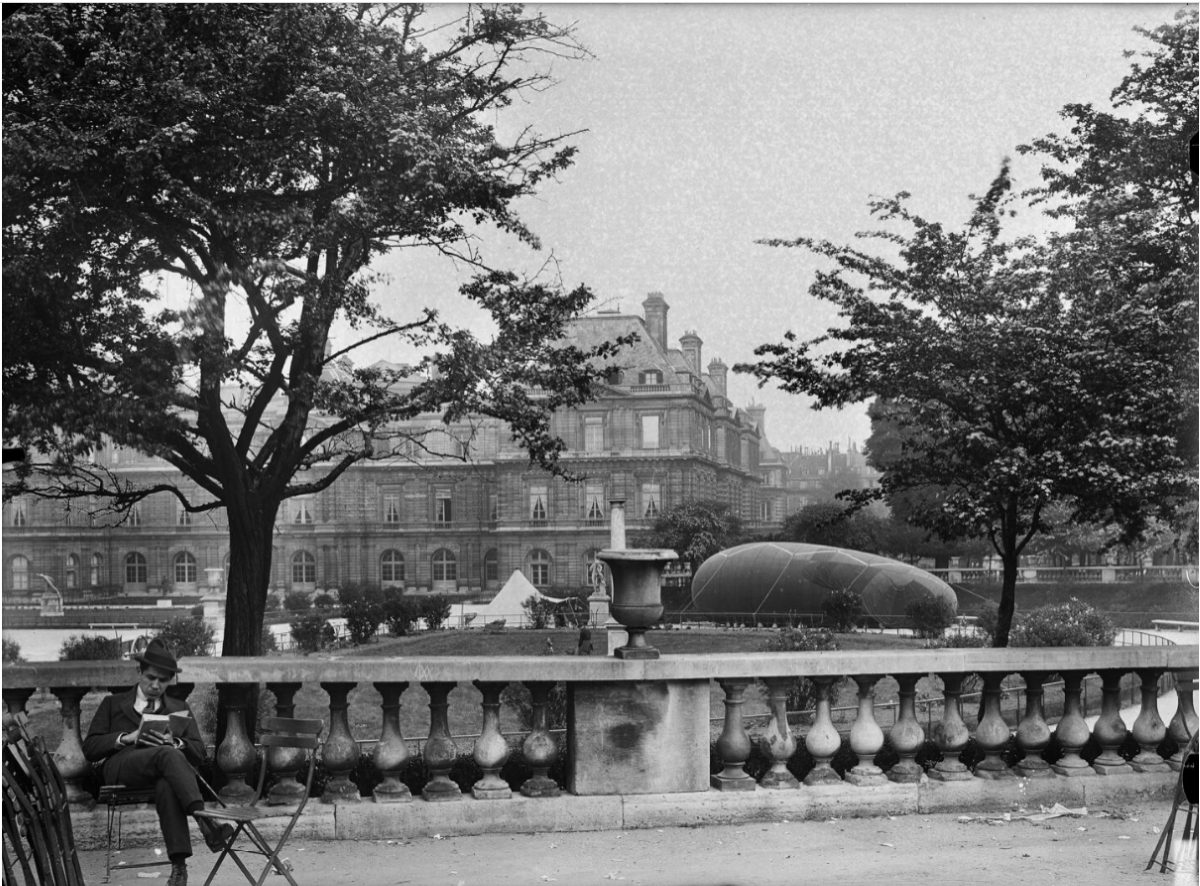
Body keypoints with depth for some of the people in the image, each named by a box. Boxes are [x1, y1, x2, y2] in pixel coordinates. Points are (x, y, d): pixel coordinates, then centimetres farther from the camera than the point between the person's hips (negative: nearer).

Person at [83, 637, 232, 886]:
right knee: (168, 755, -38)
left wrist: (174, 742, -6)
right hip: (121, 766, -2)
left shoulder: (179, 709, 28)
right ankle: (205, 822, -53)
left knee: (167, 787, -41)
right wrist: (126, 738, -5)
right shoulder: (113, 704, 25)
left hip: (161, 772, 2)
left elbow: (199, 753, 16)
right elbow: (89, 748, 12)